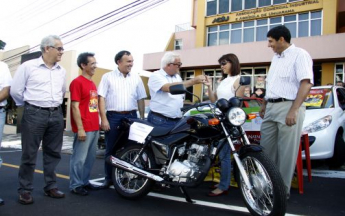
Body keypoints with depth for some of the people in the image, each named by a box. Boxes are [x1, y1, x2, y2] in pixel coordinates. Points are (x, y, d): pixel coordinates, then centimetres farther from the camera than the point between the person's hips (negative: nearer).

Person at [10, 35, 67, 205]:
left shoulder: (62, 71, 11)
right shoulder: (28, 66, -4)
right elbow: (15, 90, 0)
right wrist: (28, 105, 9)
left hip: (56, 115, 5)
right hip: (34, 114, -5)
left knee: (53, 153, 10)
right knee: (29, 154, 2)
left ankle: (51, 187, 22)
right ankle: (25, 190, 13)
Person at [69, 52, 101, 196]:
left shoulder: (92, 83, 17)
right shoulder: (77, 82, -9)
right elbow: (75, 106, -14)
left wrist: (97, 124, 17)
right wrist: (80, 128, -18)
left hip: (94, 127, 9)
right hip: (84, 128, -9)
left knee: (90, 157, 14)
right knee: (79, 158, -1)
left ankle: (84, 181, 26)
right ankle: (75, 185, 11)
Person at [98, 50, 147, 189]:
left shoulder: (136, 78, 11)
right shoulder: (108, 77, 3)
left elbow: (140, 99, 12)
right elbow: (101, 98, -2)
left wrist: (142, 118, 6)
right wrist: (104, 119, -10)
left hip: (131, 116, 2)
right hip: (113, 117, -2)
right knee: (110, 149, 5)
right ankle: (109, 178, 17)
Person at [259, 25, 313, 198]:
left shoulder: (299, 54, -6)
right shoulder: (276, 58, 20)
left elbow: (306, 84, -15)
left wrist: (293, 110, -22)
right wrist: (264, 105, 24)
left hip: (289, 107, -8)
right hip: (271, 108, 8)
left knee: (286, 152, -2)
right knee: (266, 148, 10)